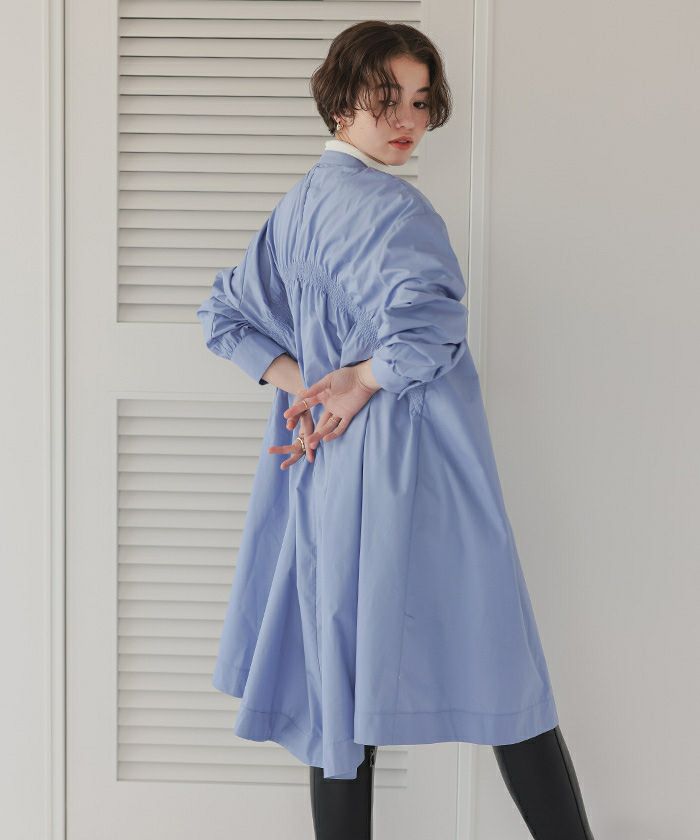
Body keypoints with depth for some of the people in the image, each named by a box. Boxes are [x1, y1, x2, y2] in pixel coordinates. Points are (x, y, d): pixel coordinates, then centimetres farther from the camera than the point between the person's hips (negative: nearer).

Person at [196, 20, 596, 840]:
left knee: (346, 672, 12)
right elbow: (429, 324, -32)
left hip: (325, 465, 9)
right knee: (503, 666, 3)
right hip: (407, 464, -9)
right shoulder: (389, 204, -14)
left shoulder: (299, 204, 13)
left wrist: (305, 385, 4)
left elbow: (226, 313, 18)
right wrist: (364, 380, -14)